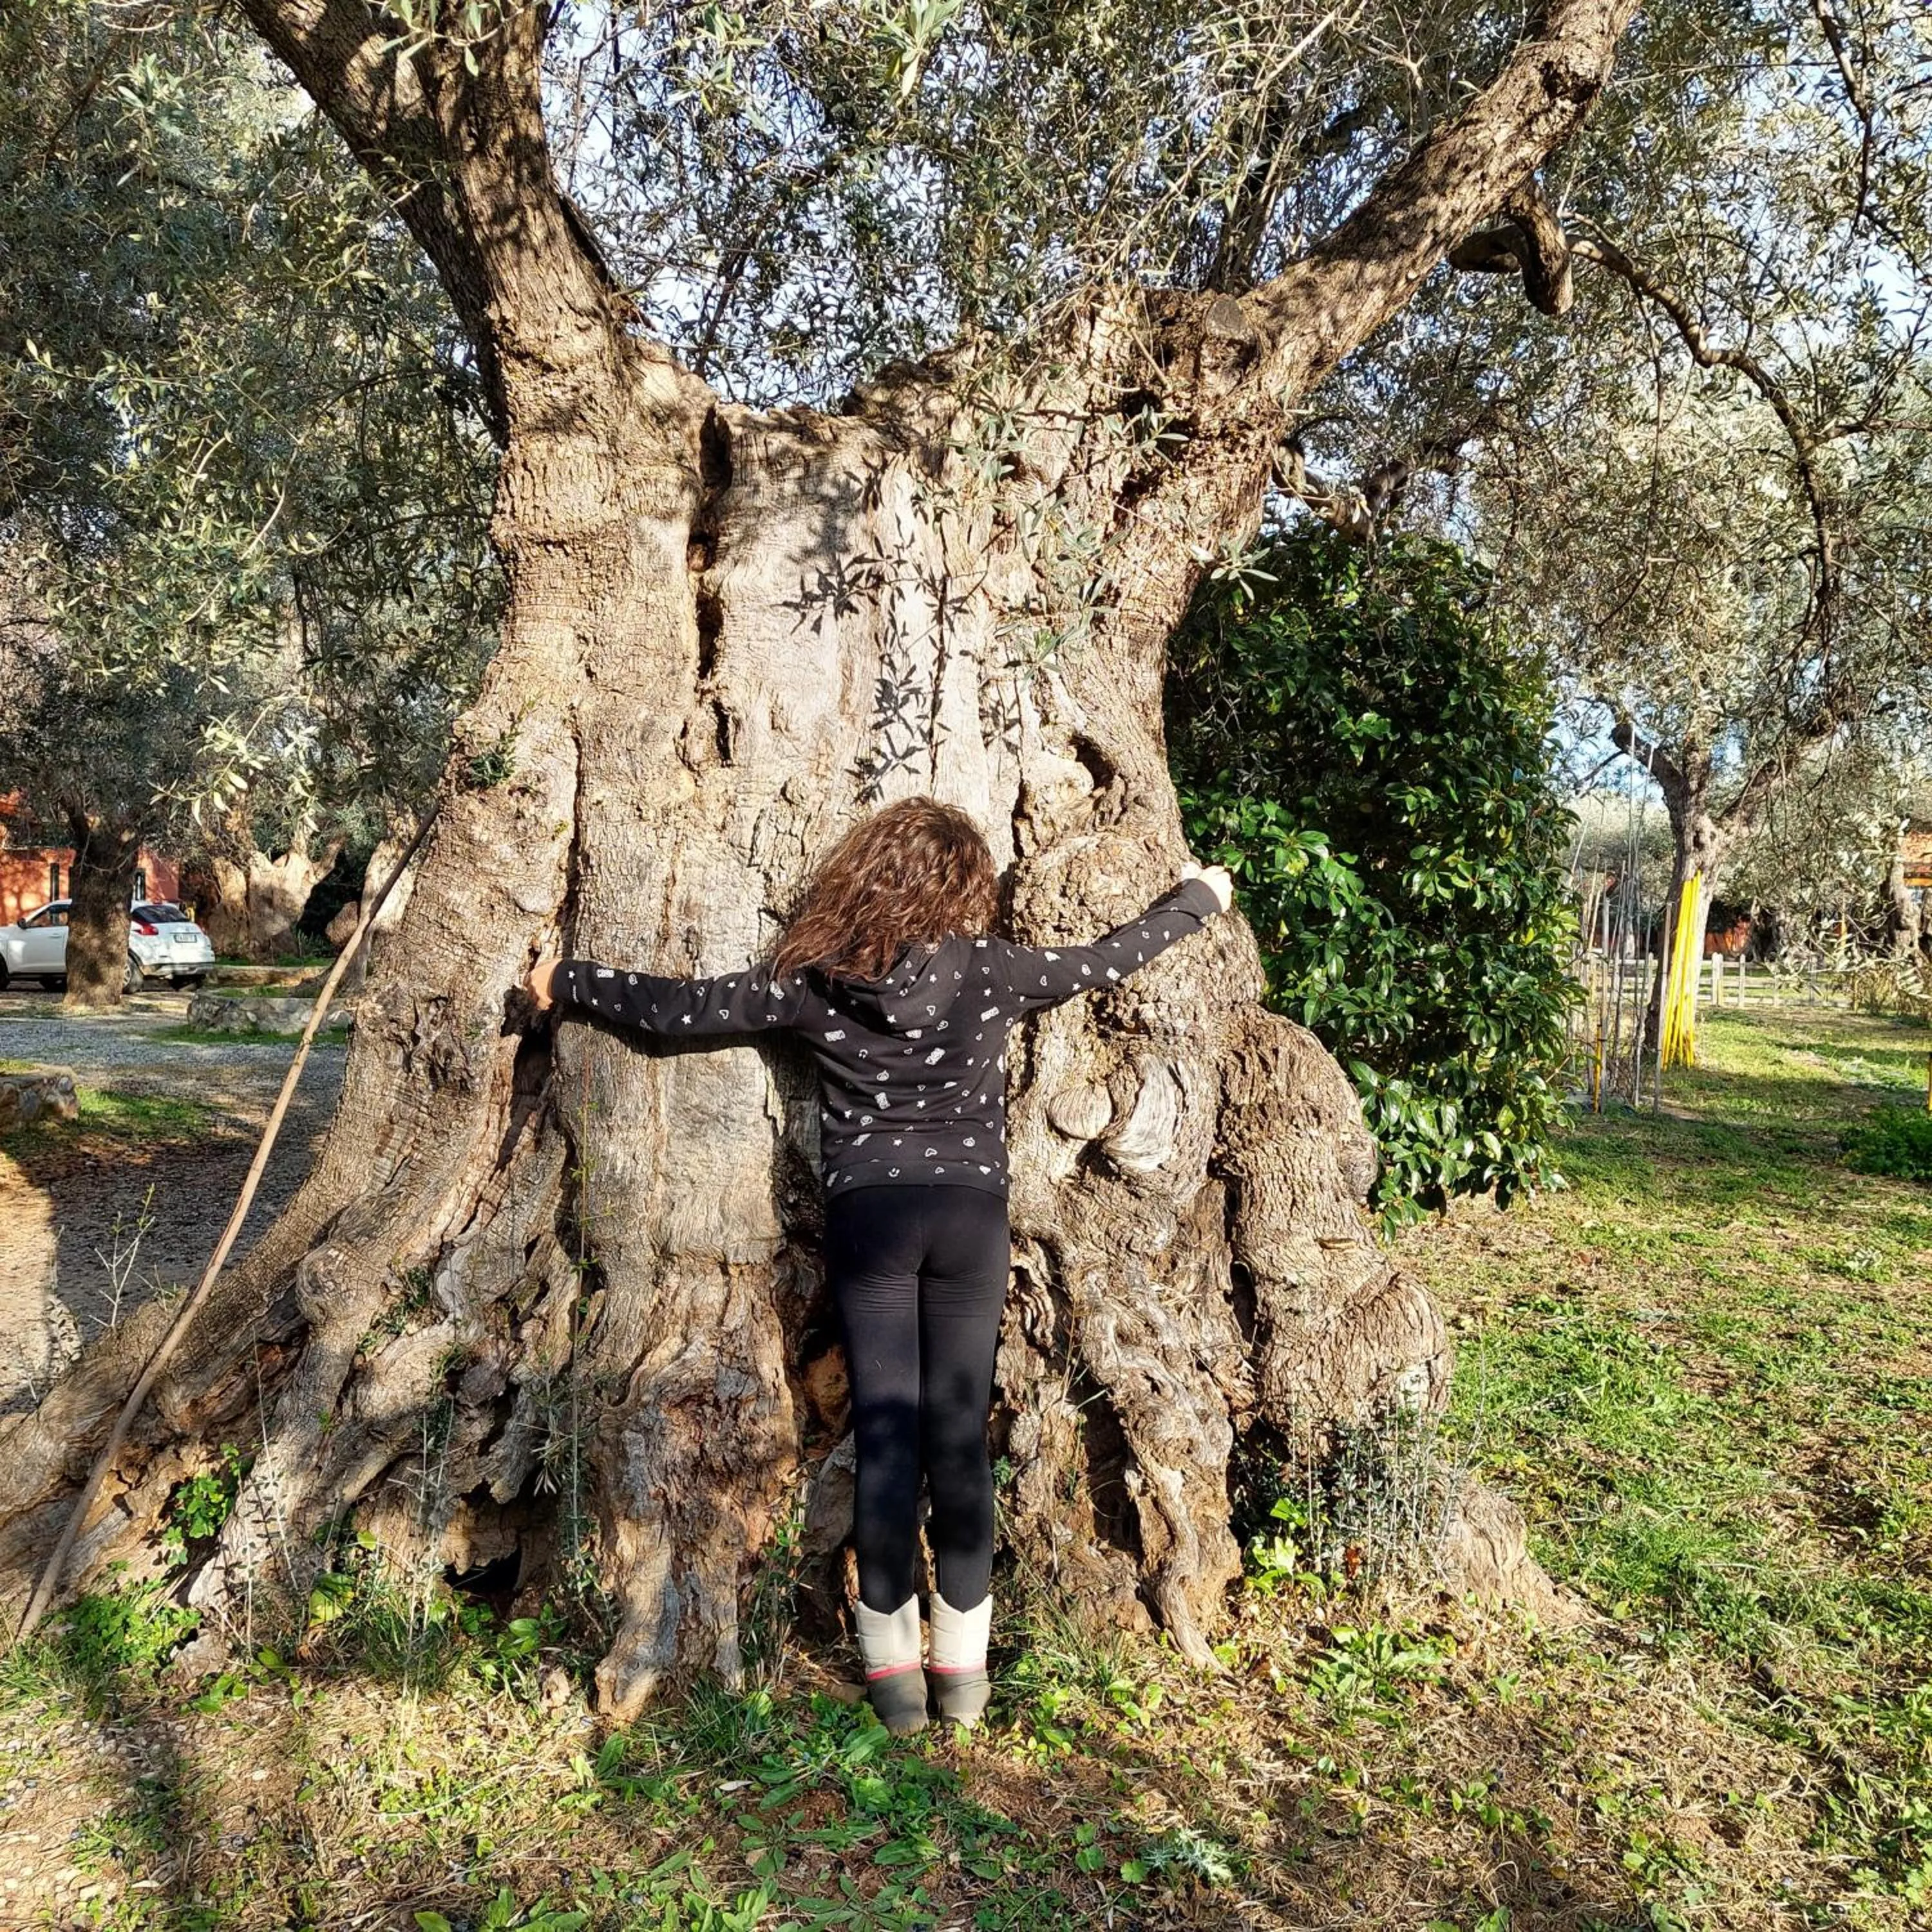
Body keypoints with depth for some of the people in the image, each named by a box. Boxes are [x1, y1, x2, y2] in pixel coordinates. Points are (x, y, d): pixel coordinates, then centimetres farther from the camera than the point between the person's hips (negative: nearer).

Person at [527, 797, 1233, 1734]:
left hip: (865, 1215, 0)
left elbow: (679, 1007, 3)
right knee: (959, 1437, 7)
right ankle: (963, 1670, 18)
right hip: (971, 1212, 0)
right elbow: (1110, 958, 9)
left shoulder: (814, 981, -2)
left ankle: (892, 1670, 15)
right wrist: (1197, 897, 26)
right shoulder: (987, 969, -3)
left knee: (884, 1439, 7)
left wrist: (568, 981, 19)